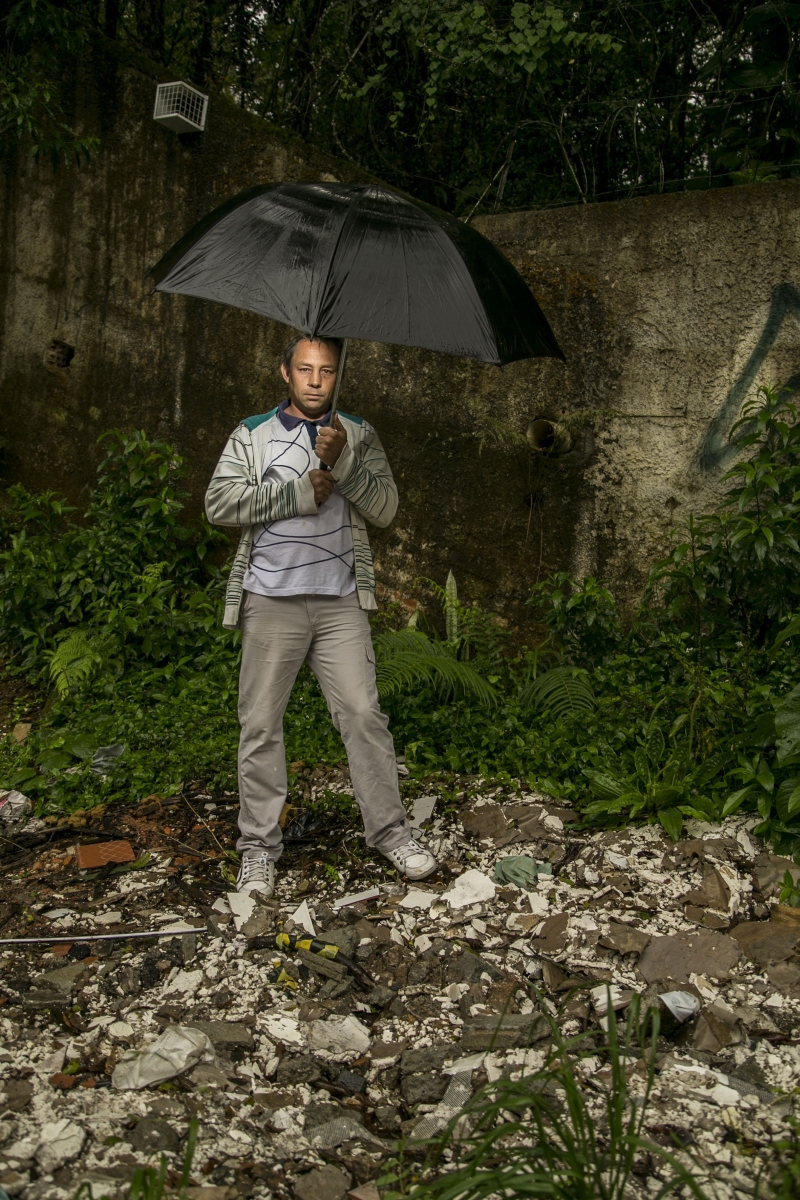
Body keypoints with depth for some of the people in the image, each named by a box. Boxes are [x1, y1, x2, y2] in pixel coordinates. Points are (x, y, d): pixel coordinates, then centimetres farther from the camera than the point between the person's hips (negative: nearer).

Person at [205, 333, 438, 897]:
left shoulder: (359, 436, 10)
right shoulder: (252, 435, 7)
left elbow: (385, 507, -1)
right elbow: (220, 502, -7)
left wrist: (342, 461, -17)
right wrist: (302, 492, -11)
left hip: (340, 602, 1)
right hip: (271, 602, 0)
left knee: (364, 714, 0)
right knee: (261, 725, 3)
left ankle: (390, 831, 14)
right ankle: (259, 845, 15)